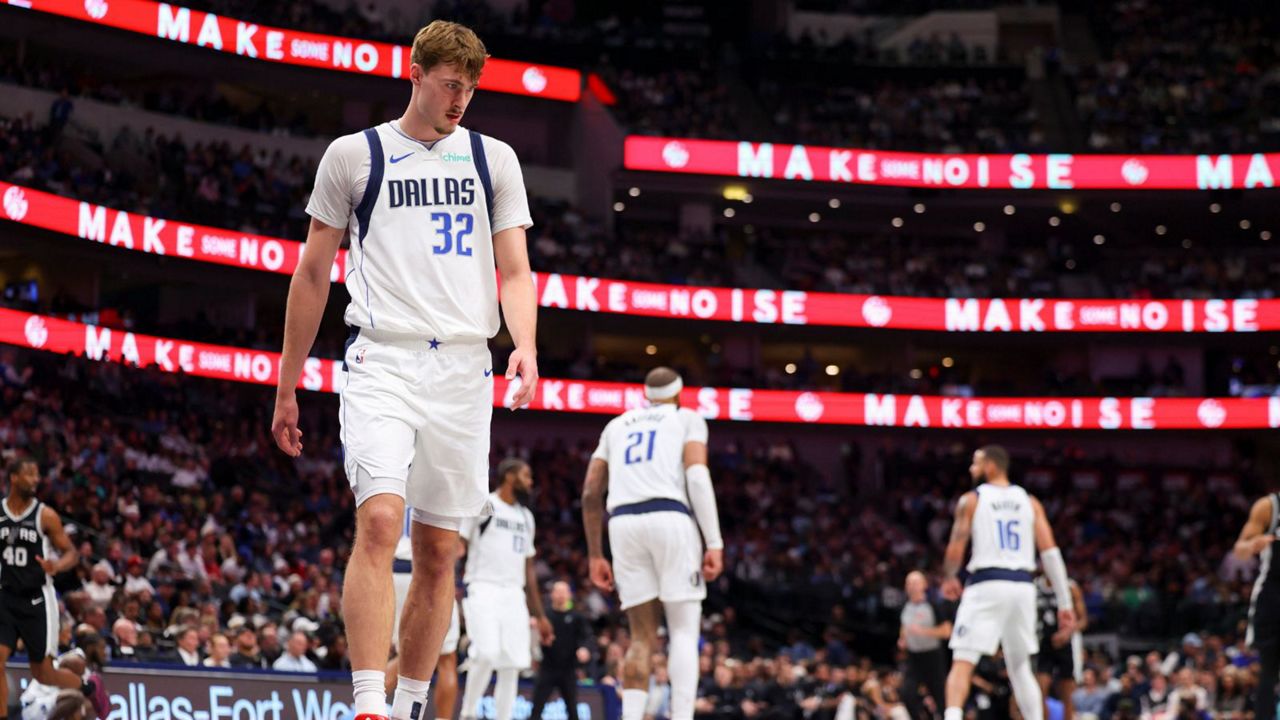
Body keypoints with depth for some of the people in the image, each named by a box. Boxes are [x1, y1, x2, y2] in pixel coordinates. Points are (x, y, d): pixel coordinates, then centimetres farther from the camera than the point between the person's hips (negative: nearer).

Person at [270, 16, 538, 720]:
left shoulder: (493, 159, 13)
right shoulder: (353, 154, 7)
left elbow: (515, 270, 10)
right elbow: (312, 274, 11)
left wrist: (525, 345, -11)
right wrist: (287, 388, 11)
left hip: (464, 367, 3)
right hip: (383, 359, -3)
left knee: (439, 550, 5)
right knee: (379, 519, -22)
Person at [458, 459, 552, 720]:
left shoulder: (525, 517, 20)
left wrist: (540, 615, 21)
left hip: (514, 594, 7)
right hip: (483, 589, -7)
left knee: (512, 664, -2)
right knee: (487, 652, -24)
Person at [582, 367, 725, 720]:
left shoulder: (617, 425, 27)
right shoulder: (688, 419, 15)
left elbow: (591, 493, 19)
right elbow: (697, 477, -3)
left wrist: (596, 555, 23)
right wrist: (714, 543, -7)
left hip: (623, 522, 4)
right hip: (671, 517, -4)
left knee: (642, 637, 7)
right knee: (684, 631, -1)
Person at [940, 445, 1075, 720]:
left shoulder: (970, 500, 2)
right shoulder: (1030, 502, 12)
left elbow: (955, 551, -2)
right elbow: (1051, 553, 5)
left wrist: (951, 579, 20)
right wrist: (1065, 603, 6)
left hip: (986, 585, -4)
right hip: (1023, 587, 4)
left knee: (962, 662, -3)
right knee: (1020, 667, 17)